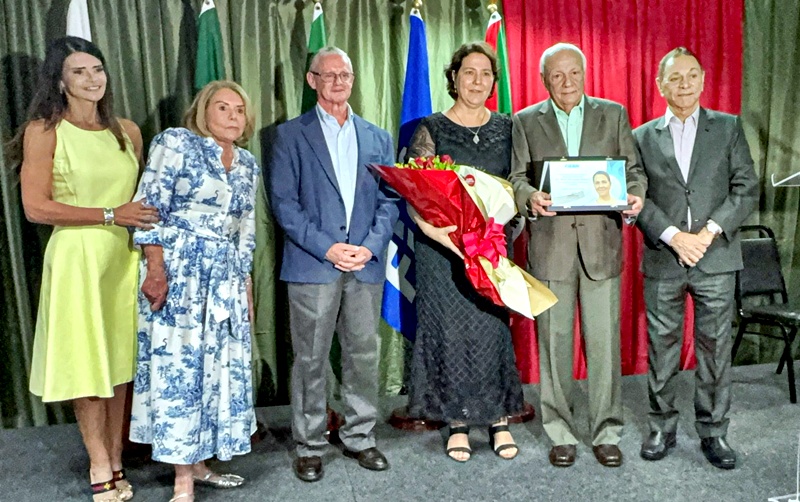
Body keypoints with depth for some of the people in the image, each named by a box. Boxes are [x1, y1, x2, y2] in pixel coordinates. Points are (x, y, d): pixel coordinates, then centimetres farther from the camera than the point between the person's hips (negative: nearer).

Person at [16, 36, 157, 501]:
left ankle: (115, 464, 21)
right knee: (87, 362, 5)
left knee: (121, 360, 8)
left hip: (125, 256, 4)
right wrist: (111, 215, -13)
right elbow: (36, 207, -10)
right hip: (77, 256, -4)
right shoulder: (44, 131, -3)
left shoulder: (128, 131, 10)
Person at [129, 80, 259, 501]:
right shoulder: (175, 142, -5)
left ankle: (197, 462, 23)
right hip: (178, 271, -6)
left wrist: (246, 284, 15)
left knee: (216, 365, 9)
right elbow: (150, 209, -11)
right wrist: (156, 269, -18)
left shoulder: (248, 163, 13)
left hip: (225, 278, 7)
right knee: (178, 364, -4)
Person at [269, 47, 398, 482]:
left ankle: (360, 437, 24)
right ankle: (309, 447, 17)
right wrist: (327, 248, -12)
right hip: (312, 264, -3)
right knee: (310, 359, 3)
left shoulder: (377, 138, 14)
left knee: (364, 356, 9)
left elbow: (389, 200, 9)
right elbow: (283, 202, -4)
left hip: (366, 264, 3)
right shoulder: (291, 134, 5)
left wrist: (370, 246, -7)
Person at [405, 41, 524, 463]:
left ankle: (498, 419, 20)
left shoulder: (506, 128, 8)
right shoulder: (431, 128, 0)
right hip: (442, 244, -2)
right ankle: (458, 423, 19)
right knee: (450, 327, 4)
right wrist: (430, 227, -24)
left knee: (493, 325, 5)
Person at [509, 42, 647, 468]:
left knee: (603, 341, 2)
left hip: (601, 241, 1)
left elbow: (633, 169, 10)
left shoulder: (613, 114, 12)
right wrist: (530, 196, -20)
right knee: (554, 342, 5)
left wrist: (635, 194, -12)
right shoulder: (526, 122, 9)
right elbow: (516, 176, 3)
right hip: (550, 244, 0)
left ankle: (606, 434, 17)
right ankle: (560, 434, 19)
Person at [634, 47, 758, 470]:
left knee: (715, 348, 7)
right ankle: (662, 428, 21)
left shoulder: (728, 128, 7)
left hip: (716, 259, 0)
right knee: (661, 347, 7)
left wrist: (710, 231, -12)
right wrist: (673, 236, -13)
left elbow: (747, 189, 0)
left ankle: (713, 431, 21)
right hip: (662, 260, 0)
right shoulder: (643, 137, 7)